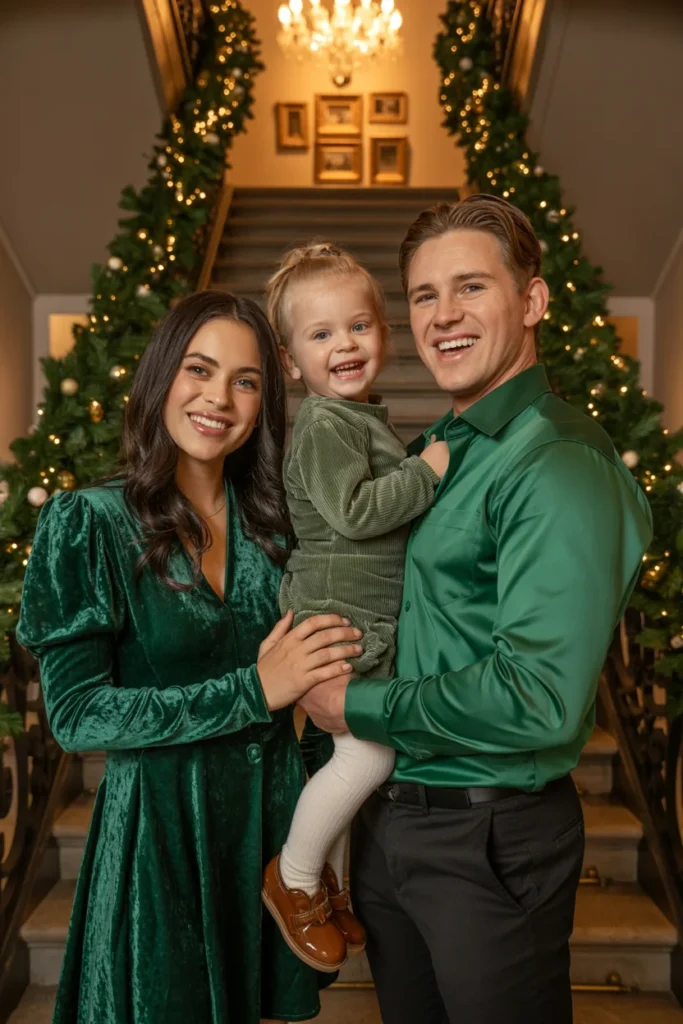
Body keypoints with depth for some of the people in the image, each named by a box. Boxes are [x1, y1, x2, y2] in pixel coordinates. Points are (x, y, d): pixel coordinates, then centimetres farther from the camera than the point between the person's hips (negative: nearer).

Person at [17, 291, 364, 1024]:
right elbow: (75, 714, -15)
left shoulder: (275, 518, 0)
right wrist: (252, 691, -20)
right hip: (160, 826, -4)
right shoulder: (87, 522, -12)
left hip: (275, 815, 4)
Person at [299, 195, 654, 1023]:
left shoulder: (558, 465, -21)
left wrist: (358, 707, -18)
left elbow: (542, 698, -28)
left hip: (493, 838, -7)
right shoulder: (433, 450, 6)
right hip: (386, 821, 8)